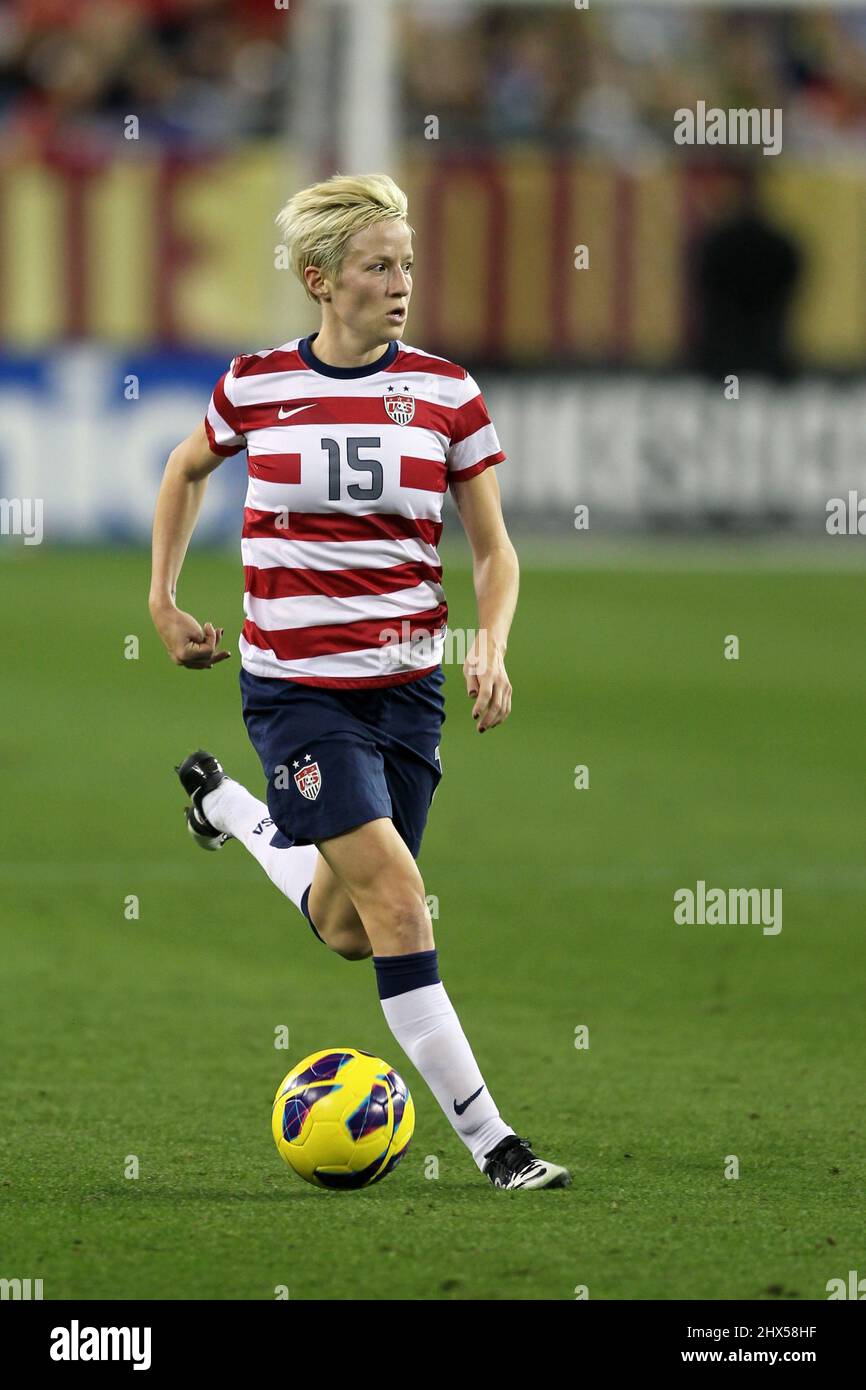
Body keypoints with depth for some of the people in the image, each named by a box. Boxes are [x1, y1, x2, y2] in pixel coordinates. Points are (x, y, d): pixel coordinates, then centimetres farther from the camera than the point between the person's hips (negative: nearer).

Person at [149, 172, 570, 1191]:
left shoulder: (444, 390, -2)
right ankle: (486, 1138, -12)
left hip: (406, 683, 3)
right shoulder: (254, 384, -4)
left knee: (350, 935, 11)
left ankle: (229, 808, 41)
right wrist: (163, 599, 15)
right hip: (295, 683, -3)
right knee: (395, 894, -17)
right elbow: (186, 472, 18)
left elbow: (494, 549, 4)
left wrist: (492, 646, -13)